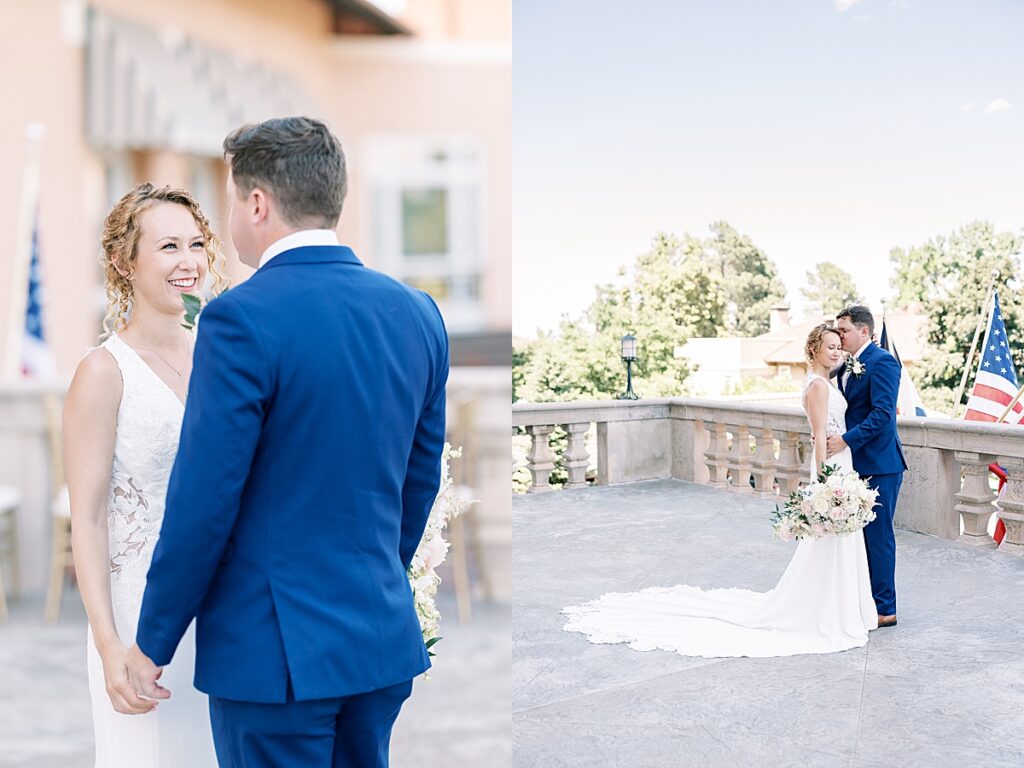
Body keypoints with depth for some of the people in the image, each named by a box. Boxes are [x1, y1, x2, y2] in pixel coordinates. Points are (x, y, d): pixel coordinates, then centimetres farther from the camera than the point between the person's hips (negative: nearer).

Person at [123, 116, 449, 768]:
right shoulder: (417, 312, 2)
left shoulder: (243, 318, -17)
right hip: (383, 640, 6)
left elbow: (204, 500, -16)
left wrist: (153, 641, -3)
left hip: (274, 652, -6)